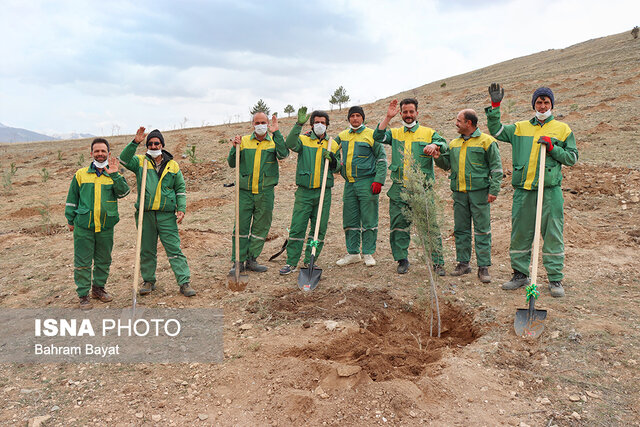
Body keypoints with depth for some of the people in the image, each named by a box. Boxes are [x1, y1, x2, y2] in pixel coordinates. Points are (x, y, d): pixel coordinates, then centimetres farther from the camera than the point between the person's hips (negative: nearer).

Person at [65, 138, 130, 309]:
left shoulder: (115, 176, 6)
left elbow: (124, 192, -12)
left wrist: (114, 175, -21)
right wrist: (70, 220, 11)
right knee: (82, 262, 2)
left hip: (106, 227, 1)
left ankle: (98, 288, 32)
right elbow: (72, 198, 12)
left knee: (103, 261, 14)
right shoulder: (81, 174, 5)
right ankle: (83, 295, 14)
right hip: (83, 226, -1)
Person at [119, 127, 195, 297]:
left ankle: (184, 283, 0)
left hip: (167, 215, -1)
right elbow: (124, 160, -11)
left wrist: (181, 209, 1)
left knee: (175, 249, -3)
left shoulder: (173, 165, 8)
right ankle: (148, 281, 26)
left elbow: (180, 189, 11)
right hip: (145, 214, 1)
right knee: (147, 250, 11)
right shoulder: (140, 162, 7)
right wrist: (135, 142, -19)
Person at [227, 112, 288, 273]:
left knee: (261, 228, 7)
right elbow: (232, 163, 7)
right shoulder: (244, 141, 8)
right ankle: (238, 261, 8)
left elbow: (283, 154, -16)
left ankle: (251, 260, 19)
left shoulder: (274, 141, 6)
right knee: (241, 227, 0)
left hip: (265, 193, 0)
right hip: (245, 192, 0)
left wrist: (276, 133, -18)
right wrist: (235, 148, -8)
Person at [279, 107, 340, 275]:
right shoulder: (303, 139, 5)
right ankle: (291, 262, 7)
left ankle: (310, 262, 17)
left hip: (323, 193, 2)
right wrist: (299, 124, -26)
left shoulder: (333, 144, 13)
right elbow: (290, 144, -18)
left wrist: (332, 160, -6)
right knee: (297, 228, -3)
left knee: (319, 229, 5)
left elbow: (337, 168, 16)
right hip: (304, 192, -2)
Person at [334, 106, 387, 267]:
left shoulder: (371, 135, -1)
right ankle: (353, 253, 18)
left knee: (369, 220, 0)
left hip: (367, 183, -5)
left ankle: (368, 254, 9)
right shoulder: (342, 136, 13)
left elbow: (382, 158, -2)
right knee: (350, 220, 8)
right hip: (349, 184, 5)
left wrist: (378, 180, -11)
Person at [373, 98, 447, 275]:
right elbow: (378, 136, -1)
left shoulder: (428, 133, 12)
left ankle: (438, 262, 3)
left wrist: (434, 145, -22)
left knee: (430, 225, -5)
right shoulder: (395, 133, 16)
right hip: (399, 189, 2)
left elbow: (443, 143, -1)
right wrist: (388, 117, -8)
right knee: (399, 225, 5)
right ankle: (402, 260, 19)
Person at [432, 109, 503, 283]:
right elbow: (447, 164, 20)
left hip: (479, 192, -5)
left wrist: (493, 190, -10)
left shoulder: (486, 141, -1)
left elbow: (496, 168, -3)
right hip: (459, 193, 6)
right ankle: (463, 263, 20)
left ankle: (483, 267, 4)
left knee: (482, 230, -1)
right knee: (461, 229, 9)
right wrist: (437, 156, 1)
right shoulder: (454, 144, 15)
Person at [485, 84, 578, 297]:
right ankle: (520, 274, 20)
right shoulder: (520, 128, 15)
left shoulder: (562, 129, 11)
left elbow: (572, 157, 10)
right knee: (520, 234, 7)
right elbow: (496, 131, 9)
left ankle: (555, 279, 9)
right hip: (523, 191, 2)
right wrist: (495, 106, 1)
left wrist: (552, 148, -6)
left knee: (553, 235, -1)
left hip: (550, 191, -2)